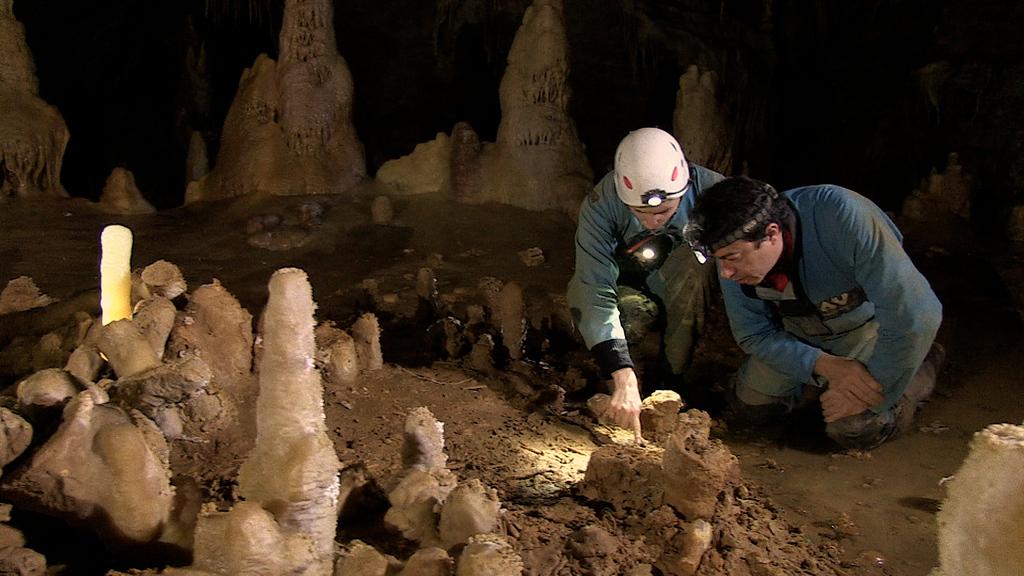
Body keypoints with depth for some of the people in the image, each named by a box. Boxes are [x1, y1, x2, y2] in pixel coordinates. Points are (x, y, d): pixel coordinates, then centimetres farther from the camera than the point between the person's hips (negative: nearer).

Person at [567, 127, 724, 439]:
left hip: (682, 289, 1)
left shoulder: (711, 190, -29)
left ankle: (673, 375, -19)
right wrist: (624, 379, -47)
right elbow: (595, 292, -38)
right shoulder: (599, 205, -31)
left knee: (691, 262, -33)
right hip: (624, 285, 0)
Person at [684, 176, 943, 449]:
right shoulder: (734, 248, -24)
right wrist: (824, 365, -27)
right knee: (751, 404, 1)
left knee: (853, 429, -18)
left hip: (868, 321, -4)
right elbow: (753, 335, -11)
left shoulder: (843, 216, -41)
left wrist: (874, 391, -27)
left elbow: (915, 312, -38)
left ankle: (923, 368, 9)